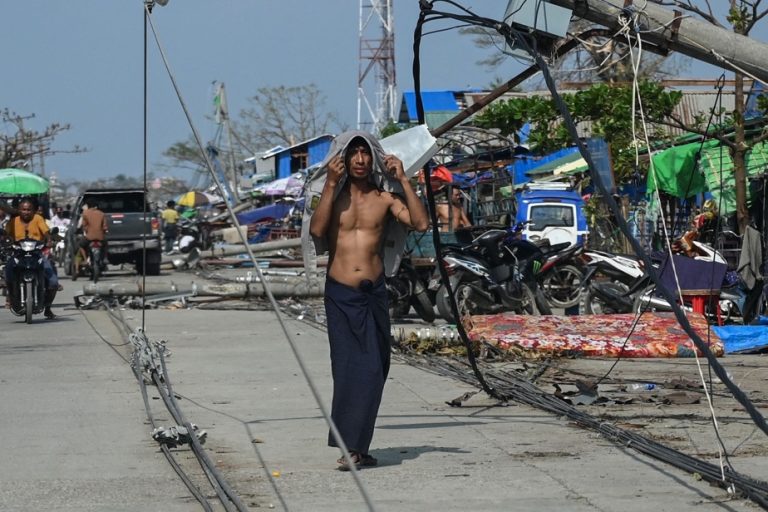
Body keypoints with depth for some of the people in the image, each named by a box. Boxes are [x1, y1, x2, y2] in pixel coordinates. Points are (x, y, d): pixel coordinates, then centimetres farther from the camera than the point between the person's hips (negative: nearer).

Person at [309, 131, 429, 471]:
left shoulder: (384, 199, 7)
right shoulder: (334, 197, 6)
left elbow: (421, 223, -7)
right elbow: (316, 230, -12)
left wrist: (403, 180, -7)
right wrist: (331, 184, -13)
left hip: (374, 293, 2)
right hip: (340, 294, -2)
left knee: (373, 370, 0)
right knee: (349, 367, -9)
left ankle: (356, 447, 7)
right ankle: (350, 446, -11)